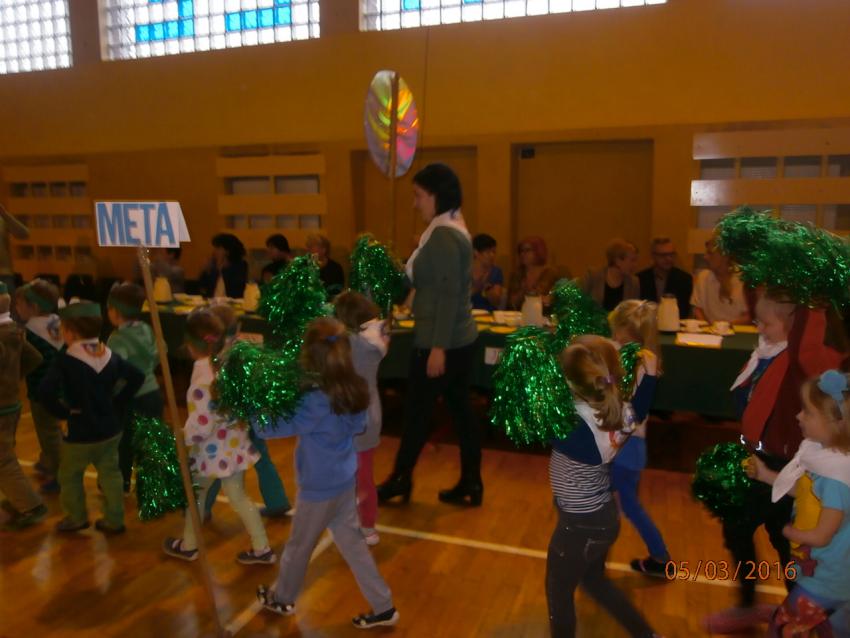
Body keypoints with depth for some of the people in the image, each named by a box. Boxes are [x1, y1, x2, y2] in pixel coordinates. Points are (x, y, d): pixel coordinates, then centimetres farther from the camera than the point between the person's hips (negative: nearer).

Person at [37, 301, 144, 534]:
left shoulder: (65, 360, -20)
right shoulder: (109, 355, -2)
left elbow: (44, 392, -31)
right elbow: (137, 378, 3)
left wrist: (62, 412, -16)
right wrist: (117, 403, 6)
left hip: (80, 434, -5)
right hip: (110, 430, 5)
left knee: (69, 476, 19)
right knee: (110, 475, 16)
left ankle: (76, 518, 33)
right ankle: (114, 520, 24)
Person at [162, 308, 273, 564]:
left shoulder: (203, 370, -25)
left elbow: (201, 423, -24)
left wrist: (183, 439, -11)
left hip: (211, 449, -6)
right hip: (235, 443, 6)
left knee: (196, 495, 20)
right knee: (238, 497, 19)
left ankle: (188, 546, 41)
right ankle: (262, 549, 26)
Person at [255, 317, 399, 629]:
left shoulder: (316, 402, -30)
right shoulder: (355, 389, -10)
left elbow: (270, 428, -22)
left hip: (319, 487, -6)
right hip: (345, 480, 6)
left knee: (299, 545, 18)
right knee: (351, 542, 20)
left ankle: (282, 598, 44)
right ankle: (383, 607, 28)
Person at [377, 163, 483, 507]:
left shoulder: (443, 236, -19)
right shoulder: (452, 229, 12)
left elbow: (449, 295, -23)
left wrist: (438, 348, -23)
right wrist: (398, 270, 14)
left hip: (440, 341, -10)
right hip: (459, 338, 10)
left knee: (418, 410, 6)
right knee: (460, 409, 13)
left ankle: (400, 481, 24)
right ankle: (470, 484, 23)